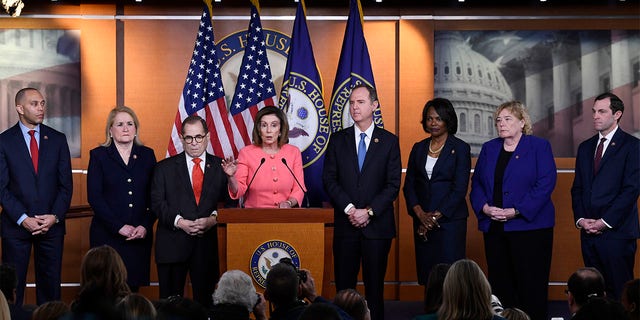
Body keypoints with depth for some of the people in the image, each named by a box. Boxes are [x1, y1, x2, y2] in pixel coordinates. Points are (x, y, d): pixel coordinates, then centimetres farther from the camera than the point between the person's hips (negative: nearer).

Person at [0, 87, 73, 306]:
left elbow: (66, 184, 5)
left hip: (52, 224, 2)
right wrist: (23, 219, -13)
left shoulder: (58, 139, 7)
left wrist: (55, 216, -8)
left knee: (50, 285, 6)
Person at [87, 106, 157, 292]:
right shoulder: (99, 155, 4)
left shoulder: (147, 155, 12)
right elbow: (94, 197, -4)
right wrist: (119, 227, -11)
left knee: (133, 288, 1)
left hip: (140, 235, 2)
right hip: (107, 235, -2)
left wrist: (145, 226, -6)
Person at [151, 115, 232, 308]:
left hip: (207, 243, 1)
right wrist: (180, 222, -13)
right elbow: (157, 203, 0)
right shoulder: (165, 167, 8)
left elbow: (230, 201, 4)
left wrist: (214, 218, -14)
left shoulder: (220, 167, 10)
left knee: (206, 299, 2)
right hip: (173, 244, -1)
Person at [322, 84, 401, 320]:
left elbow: (393, 184, -1)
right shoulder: (338, 140, 8)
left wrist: (368, 212, -11)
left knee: (375, 286, 2)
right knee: (344, 285, 1)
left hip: (377, 224, -1)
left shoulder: (389, 141, 4)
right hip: (345, 224, 1)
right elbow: (329, 180, 2)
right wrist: (349, 209, -11)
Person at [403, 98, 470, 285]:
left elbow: (460, 189, -8)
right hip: (422, 221, 4)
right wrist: (420, 214, -7)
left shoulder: (460, 148, -2)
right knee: (426, 274, 2)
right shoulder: (419, 148, 12)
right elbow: (409, 185, 9)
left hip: (450, 219, -4)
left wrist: (435, 216, -12)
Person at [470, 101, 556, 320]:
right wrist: (485, 207, -6)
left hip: (529, 226, -4)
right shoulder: (489, 148, 15)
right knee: (500, 284, 5)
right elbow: (477, 183, 14)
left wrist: (516, 211, -16)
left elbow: (545, 185, -9)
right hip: (493, 227, 5)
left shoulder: (539, 147, 0)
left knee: (531, 284, -5)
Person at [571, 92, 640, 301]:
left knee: (620, 293, -5)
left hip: (617, 231, -6)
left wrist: (605, 221, -13)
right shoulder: (585, 147, 17)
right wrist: (580, 219, 0)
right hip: (588, 232, 6)